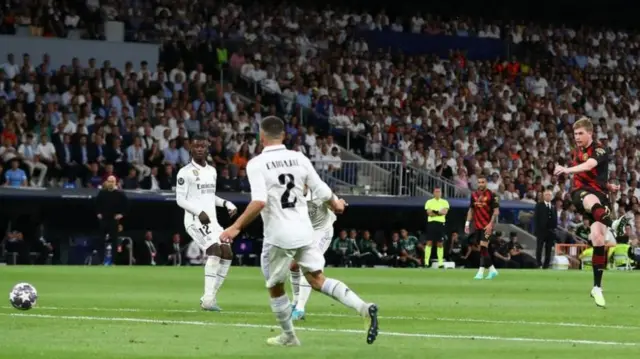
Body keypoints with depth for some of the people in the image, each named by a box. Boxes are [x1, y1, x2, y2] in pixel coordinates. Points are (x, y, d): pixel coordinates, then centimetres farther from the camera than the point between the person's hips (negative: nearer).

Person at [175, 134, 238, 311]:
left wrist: (226, 203, 8)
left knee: (227, 254, 0)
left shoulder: (212, 171, 16)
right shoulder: (185, 172, -7)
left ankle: (210, 297, 7)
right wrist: (199, 212, -21)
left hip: (212, 220, 8)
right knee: (215, 250, -25)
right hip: (195, 221, -8)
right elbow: (180, 199, -9)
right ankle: (208, 298, -26)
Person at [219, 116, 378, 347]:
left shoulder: (257, 164, -10)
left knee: (275, 288, 16)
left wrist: (236, 228, -15)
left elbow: (259, 202, -22)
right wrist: (336, 204, 29)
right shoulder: (299, 159, 4)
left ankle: (288, 336, 26)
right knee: (317, 280, 9)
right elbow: (322, 192, 7)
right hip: (304, 232, 5)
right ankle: (364, 308, -9)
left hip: (278, 236, -5)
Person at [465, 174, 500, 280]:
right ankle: (492, 270, 19)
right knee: (482, 249, 7)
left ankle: (481, 272, -15)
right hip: (477, 226, 6)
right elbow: (471, 210, 18)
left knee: (483, 247, -14)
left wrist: (490, 224, -18)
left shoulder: (491, 195, -7)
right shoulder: (474, 195, 10)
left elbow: (496, 211, -9)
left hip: (487, 226, -6)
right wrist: (467, 223, 10)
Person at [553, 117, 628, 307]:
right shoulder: (575, 153, 15)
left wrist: (567, 170, -45)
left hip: (599, 194, -2)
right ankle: (613, 225, -73)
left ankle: (597, 287, 0)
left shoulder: (600, 150, -5)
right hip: (580, 192, 2)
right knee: (592, 200, -38)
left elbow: (588, 166, -27)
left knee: (598, 238, -13)